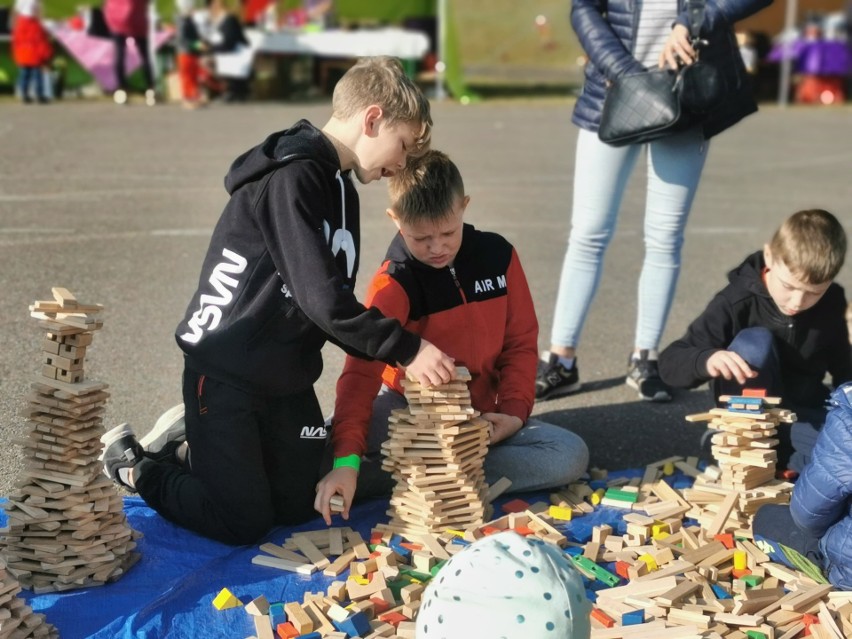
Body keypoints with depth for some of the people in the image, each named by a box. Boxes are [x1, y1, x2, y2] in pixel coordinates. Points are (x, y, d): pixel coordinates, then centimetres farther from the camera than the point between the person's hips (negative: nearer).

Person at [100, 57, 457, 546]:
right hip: (225, 374, -9)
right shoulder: (291, 177, -22)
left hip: (289, 377, 9)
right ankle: (134, 463, 17)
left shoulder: (341, 188, 8)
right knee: (243, 524, -5)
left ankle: (188, 447, 30)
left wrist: (398, 355, -1)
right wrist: (407, 349, -21)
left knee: (299, 506, 12)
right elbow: (321, 299, -27)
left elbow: (337, 304, 10)